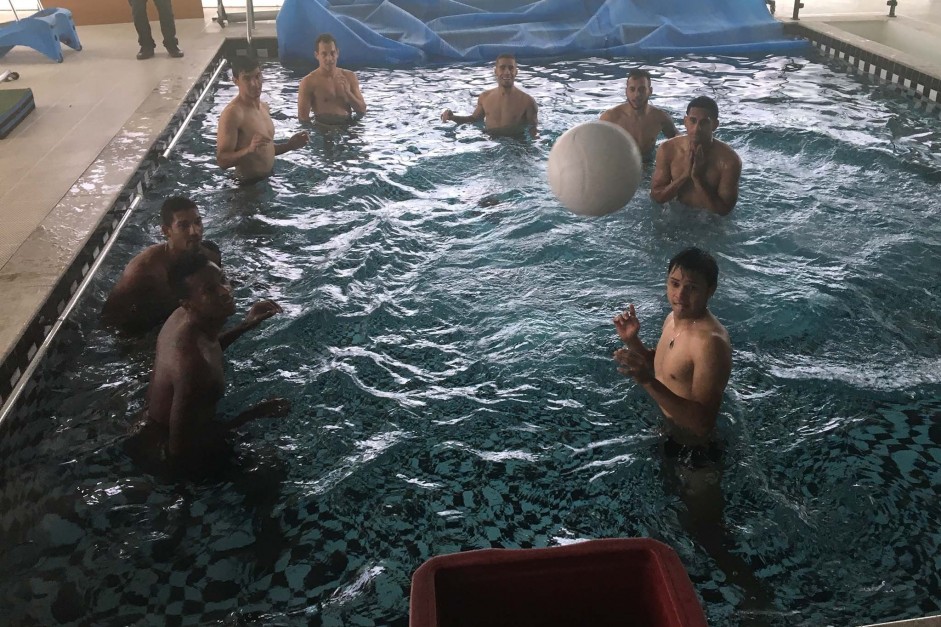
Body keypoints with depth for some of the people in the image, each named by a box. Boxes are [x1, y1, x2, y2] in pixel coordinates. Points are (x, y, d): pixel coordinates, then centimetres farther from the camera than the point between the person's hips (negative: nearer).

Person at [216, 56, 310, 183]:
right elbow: (222, 161, -23)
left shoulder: (264, 106, 8)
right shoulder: (232, 113, -20)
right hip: (249, 183, -8)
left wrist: (289, 145, 6)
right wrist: (249, 150, -37)